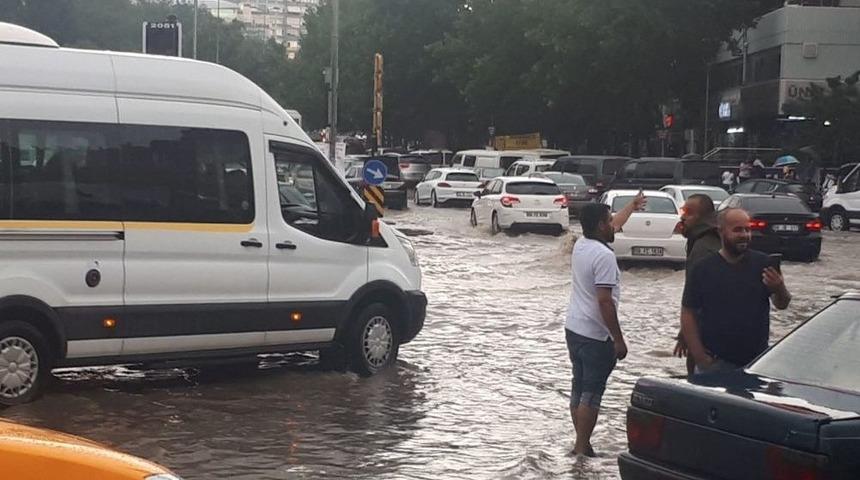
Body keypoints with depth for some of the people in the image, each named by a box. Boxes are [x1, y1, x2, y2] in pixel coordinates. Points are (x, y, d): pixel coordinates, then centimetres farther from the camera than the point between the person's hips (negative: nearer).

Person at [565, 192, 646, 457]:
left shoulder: (581, 244, 7)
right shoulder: (604, 256, -20)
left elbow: (614, 226, 27)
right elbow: (604, 301, -24)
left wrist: (632, 205, 43)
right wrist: (618, 340, -19)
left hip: (573, 329, 9)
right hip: (595, 335, -9)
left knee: (579, 388, 13)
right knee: (591, 393, -3)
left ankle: (582, 443, 20)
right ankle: (582, 449, -1)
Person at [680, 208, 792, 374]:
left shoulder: (762, 263, 2)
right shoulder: (703, 268, -5)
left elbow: (782, 305, 3)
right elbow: (688, 314, -5)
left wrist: (779, 289, -22)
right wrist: (700, 357, -12)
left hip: (757, 360, 2)